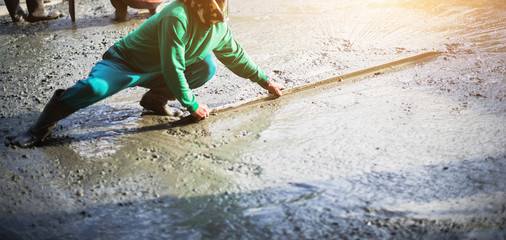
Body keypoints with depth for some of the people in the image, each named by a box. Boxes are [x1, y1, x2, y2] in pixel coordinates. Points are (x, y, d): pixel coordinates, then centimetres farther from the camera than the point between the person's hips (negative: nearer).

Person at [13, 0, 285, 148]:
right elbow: (172, 68, -29)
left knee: (207, 65, -11)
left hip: (155, 73, 8)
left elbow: (235, 55, 13)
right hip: (125, 62, -7)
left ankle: (155, 99, 5)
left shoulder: (219, 26, -4)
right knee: (94, 88, -35)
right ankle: (46, 122, -11)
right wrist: (191, 104, -20)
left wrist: (265, 81, 19)